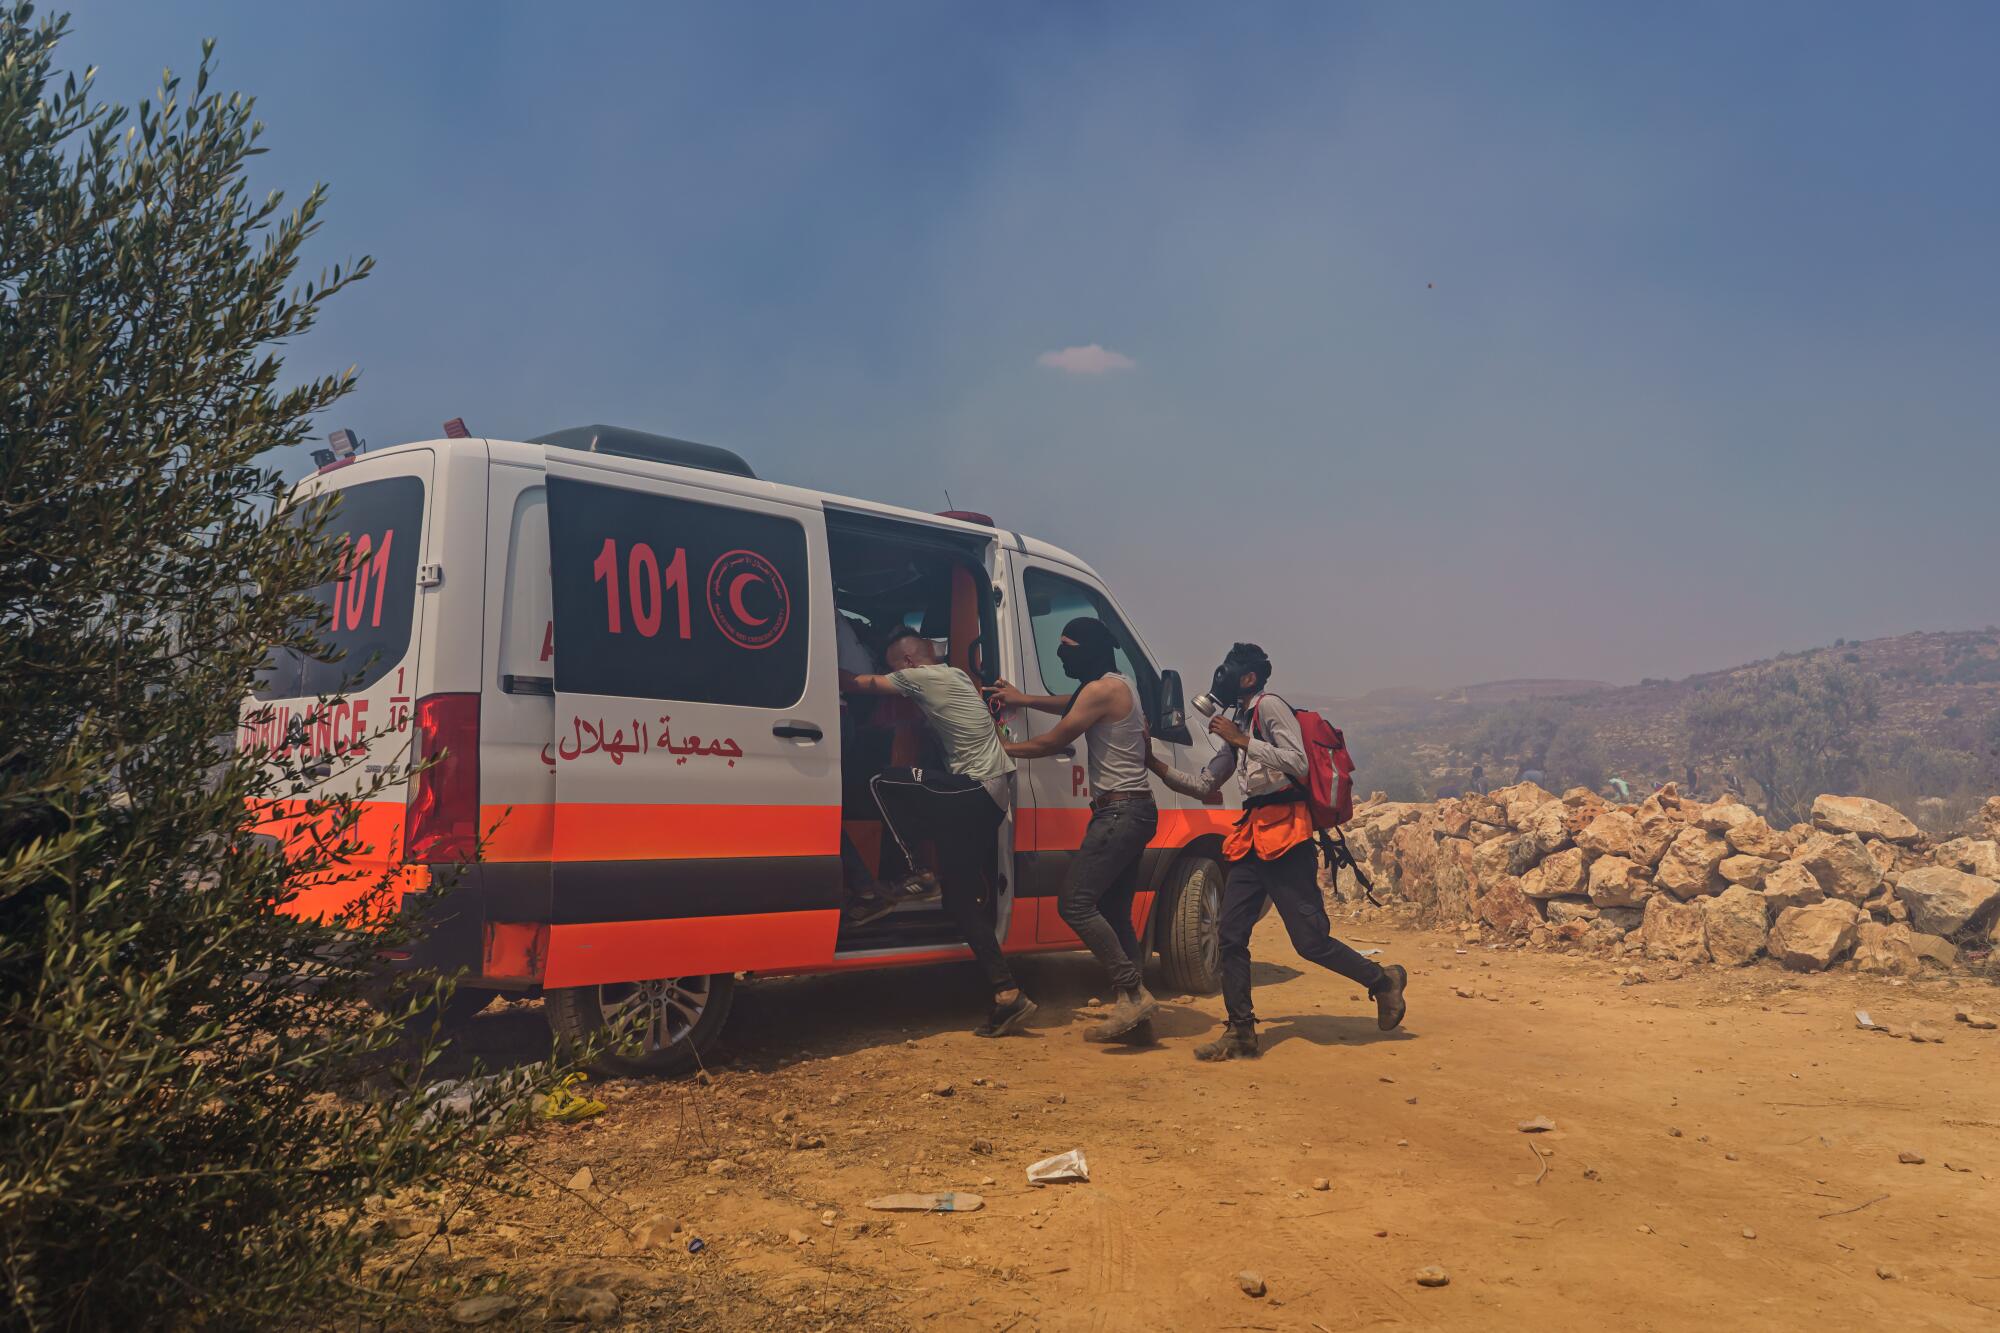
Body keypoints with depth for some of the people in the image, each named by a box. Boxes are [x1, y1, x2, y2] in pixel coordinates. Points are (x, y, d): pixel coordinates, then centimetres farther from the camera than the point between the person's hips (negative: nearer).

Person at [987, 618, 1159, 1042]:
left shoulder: (1102, 689, -14)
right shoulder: (1120, 685, 18)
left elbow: (1052, 742, -10)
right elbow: (1074, 706, 38)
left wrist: (1000, 748, 4)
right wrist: (1023, 699, 32)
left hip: (1120, 811, -10)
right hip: (1130, 811, 10)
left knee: (1075, 903, -14)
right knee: (1113, 912, 10)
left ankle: (1132, 992, -14)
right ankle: (1133, 1006, 9)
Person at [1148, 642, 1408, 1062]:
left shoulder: (1270, 707, -4)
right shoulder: (1239, 720, 22)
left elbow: (1299, 764, -17)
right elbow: (1204, 786, 25)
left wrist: (1242, 740, -19)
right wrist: (1153, 763, 17)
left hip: (1284, 834, -9)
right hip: (1252, 836, 9)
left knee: (1310, 940, -7)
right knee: (1232, 936, 1)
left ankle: (1382, 980, 16)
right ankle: (1241, 1034, 6)